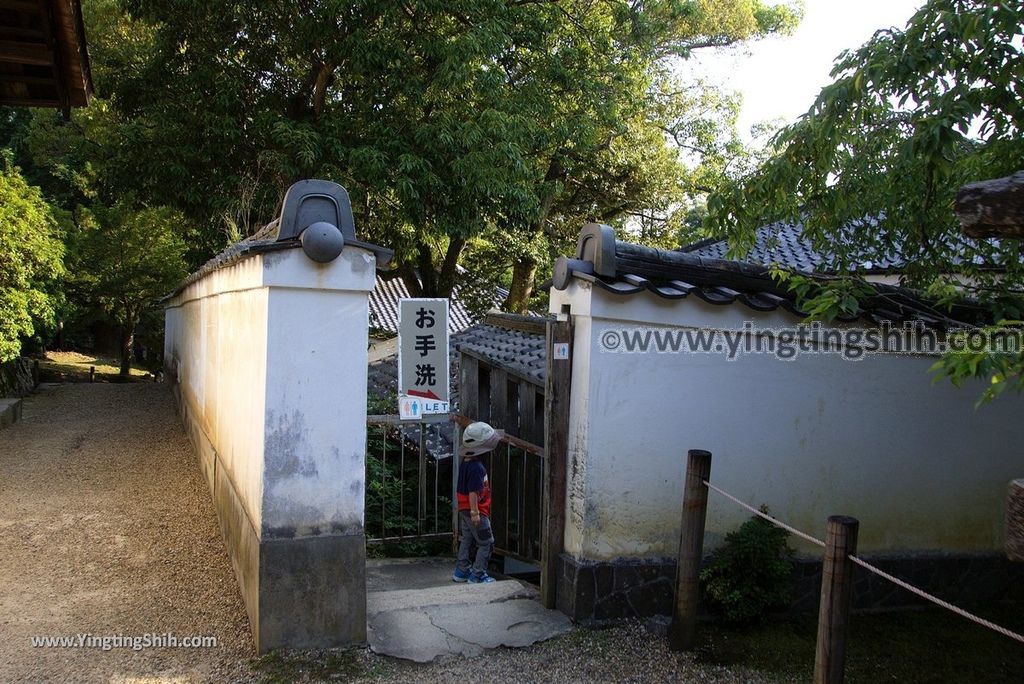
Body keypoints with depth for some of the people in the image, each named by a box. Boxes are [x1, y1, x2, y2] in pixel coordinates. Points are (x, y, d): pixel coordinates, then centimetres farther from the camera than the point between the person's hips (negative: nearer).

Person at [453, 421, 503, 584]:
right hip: (475, 511, -9)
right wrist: (475, 513, -21)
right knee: (486, 543, 2)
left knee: (467, 540, 19)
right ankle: (477, 575, 6)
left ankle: (461, 571, 28)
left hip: (464, 510, 9)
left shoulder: (465, 463, 5)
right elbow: (473, 492, -25)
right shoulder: (476, 467, -24)